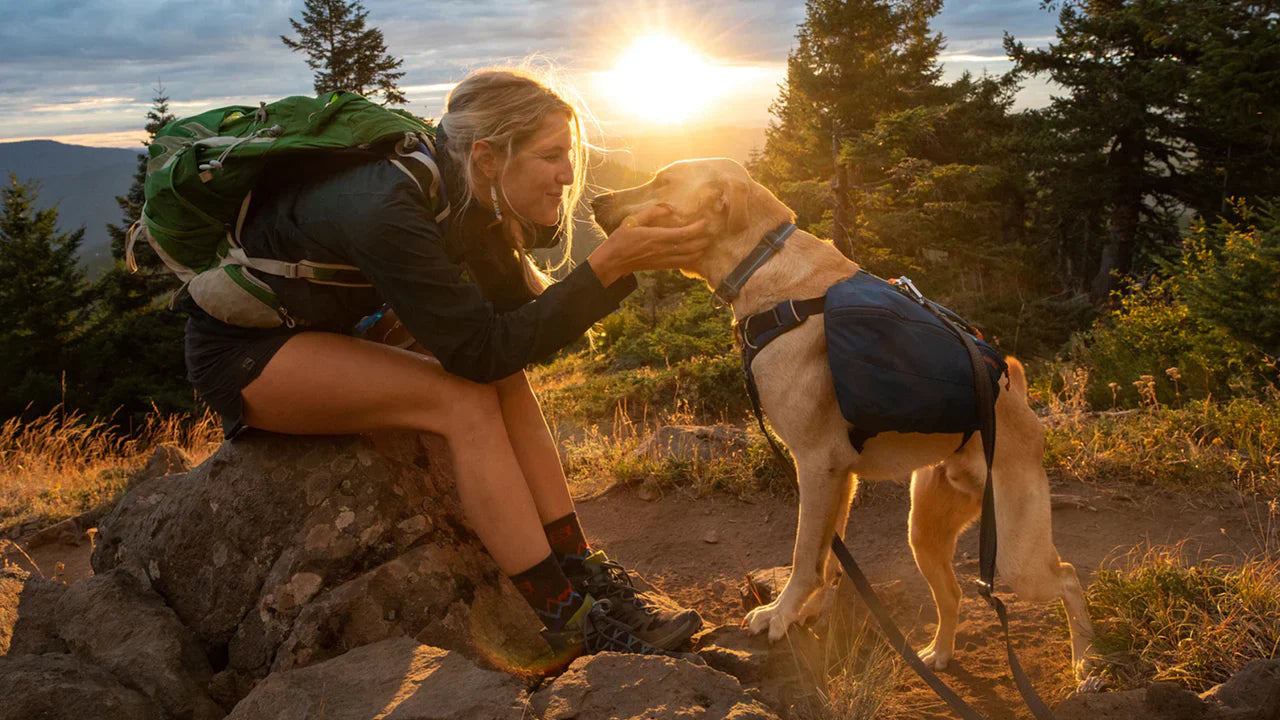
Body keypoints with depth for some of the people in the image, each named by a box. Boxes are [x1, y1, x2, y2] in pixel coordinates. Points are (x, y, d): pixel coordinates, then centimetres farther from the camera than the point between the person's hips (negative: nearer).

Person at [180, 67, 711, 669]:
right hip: (240, 349, -8)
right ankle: (570, 621, -20)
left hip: (325, 324, 8)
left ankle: (583, 574, -8)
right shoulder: (387, 213, -33)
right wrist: (607, 266, -35)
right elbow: (483, 348, -32)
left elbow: (520, 310, -5)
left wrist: (626, 262, -19)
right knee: (467, 399, -25)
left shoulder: (461, 192, -8)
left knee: (504, 379, -11)